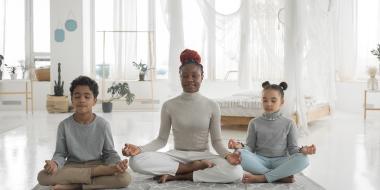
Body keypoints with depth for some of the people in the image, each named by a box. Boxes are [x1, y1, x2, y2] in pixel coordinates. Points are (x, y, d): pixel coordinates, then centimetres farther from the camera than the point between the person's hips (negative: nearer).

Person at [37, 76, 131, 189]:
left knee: (125, 178, -29)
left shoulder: (103, 125, -4)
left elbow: (109, 153, 2)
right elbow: (60, 154, 1)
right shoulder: (64, 125, -4)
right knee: (43, 176, -29)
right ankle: (96, 172, -24)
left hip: (97, 165, 0)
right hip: (72, 167, 1)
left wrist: (117, 163, -21)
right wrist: (55, 164, -24)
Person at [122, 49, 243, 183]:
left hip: (203, 156, 0)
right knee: (136, 160, -28)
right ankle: (193, 167, -19)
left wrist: (227, 155, -22)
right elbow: (162, 140, 2)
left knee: (236, 172, -32)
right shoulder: (169, 105, -1)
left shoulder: (212, 106, -1)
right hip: (177, 156, 0)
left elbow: (216, 141, 0)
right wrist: (140, 149, -17)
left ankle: (175, 175, -20)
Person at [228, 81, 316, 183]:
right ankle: (282, 176, -27)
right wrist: (240, 146, -17)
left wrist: (302, 150, -18)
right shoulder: (254, 123, 7)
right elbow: (250, 147, 5)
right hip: (260, 161, 0)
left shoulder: (288, 123, 6)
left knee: (303, 159, -30)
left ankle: (261, 178, -28)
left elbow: (292, 149, 4)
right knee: (240, 154, -32)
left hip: (280, 161, 0)